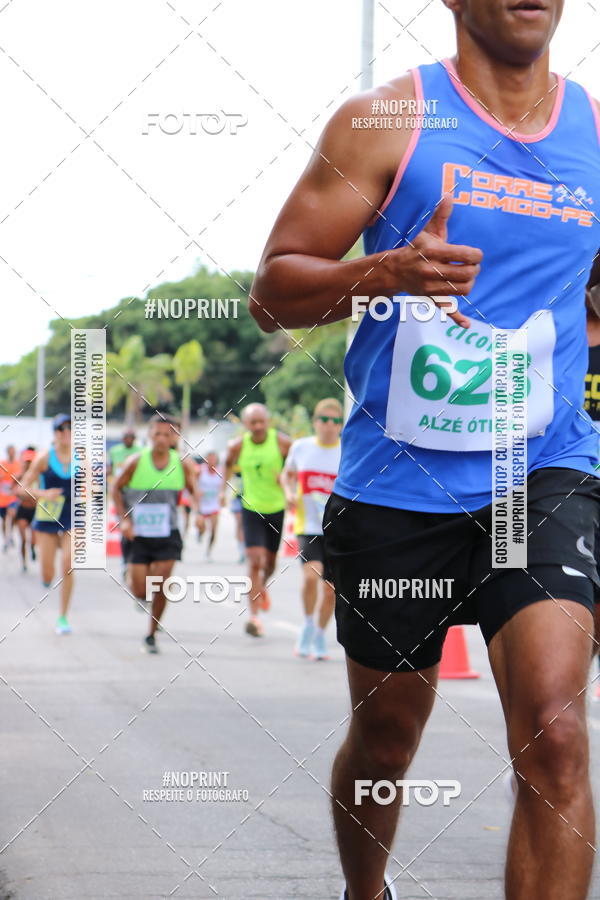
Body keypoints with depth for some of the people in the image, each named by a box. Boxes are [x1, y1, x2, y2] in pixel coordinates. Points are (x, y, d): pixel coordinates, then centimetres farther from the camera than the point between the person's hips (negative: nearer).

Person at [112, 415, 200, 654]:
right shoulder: (136, 462, -9)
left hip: (167, 535, 1)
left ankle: (151, 636, 11)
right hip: (138, 534, -1)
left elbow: (193, 490, 10)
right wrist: (124, 519, -8)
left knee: (160, 588, -7)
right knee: (140, 592, -3)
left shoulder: (182, 464, -4)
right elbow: (116, 488, 2)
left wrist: (196, 510, -9)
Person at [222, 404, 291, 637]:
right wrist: (224, 488, 8)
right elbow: (229, 463, 14)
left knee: (270, 562, 14)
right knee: (254, 560, -15)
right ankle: (254, 616, -15)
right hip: (251, 509, -1)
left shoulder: (281, 442, -13)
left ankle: (262, 586, 51)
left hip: (277, 508, 1)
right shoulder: (238, 446, -9)